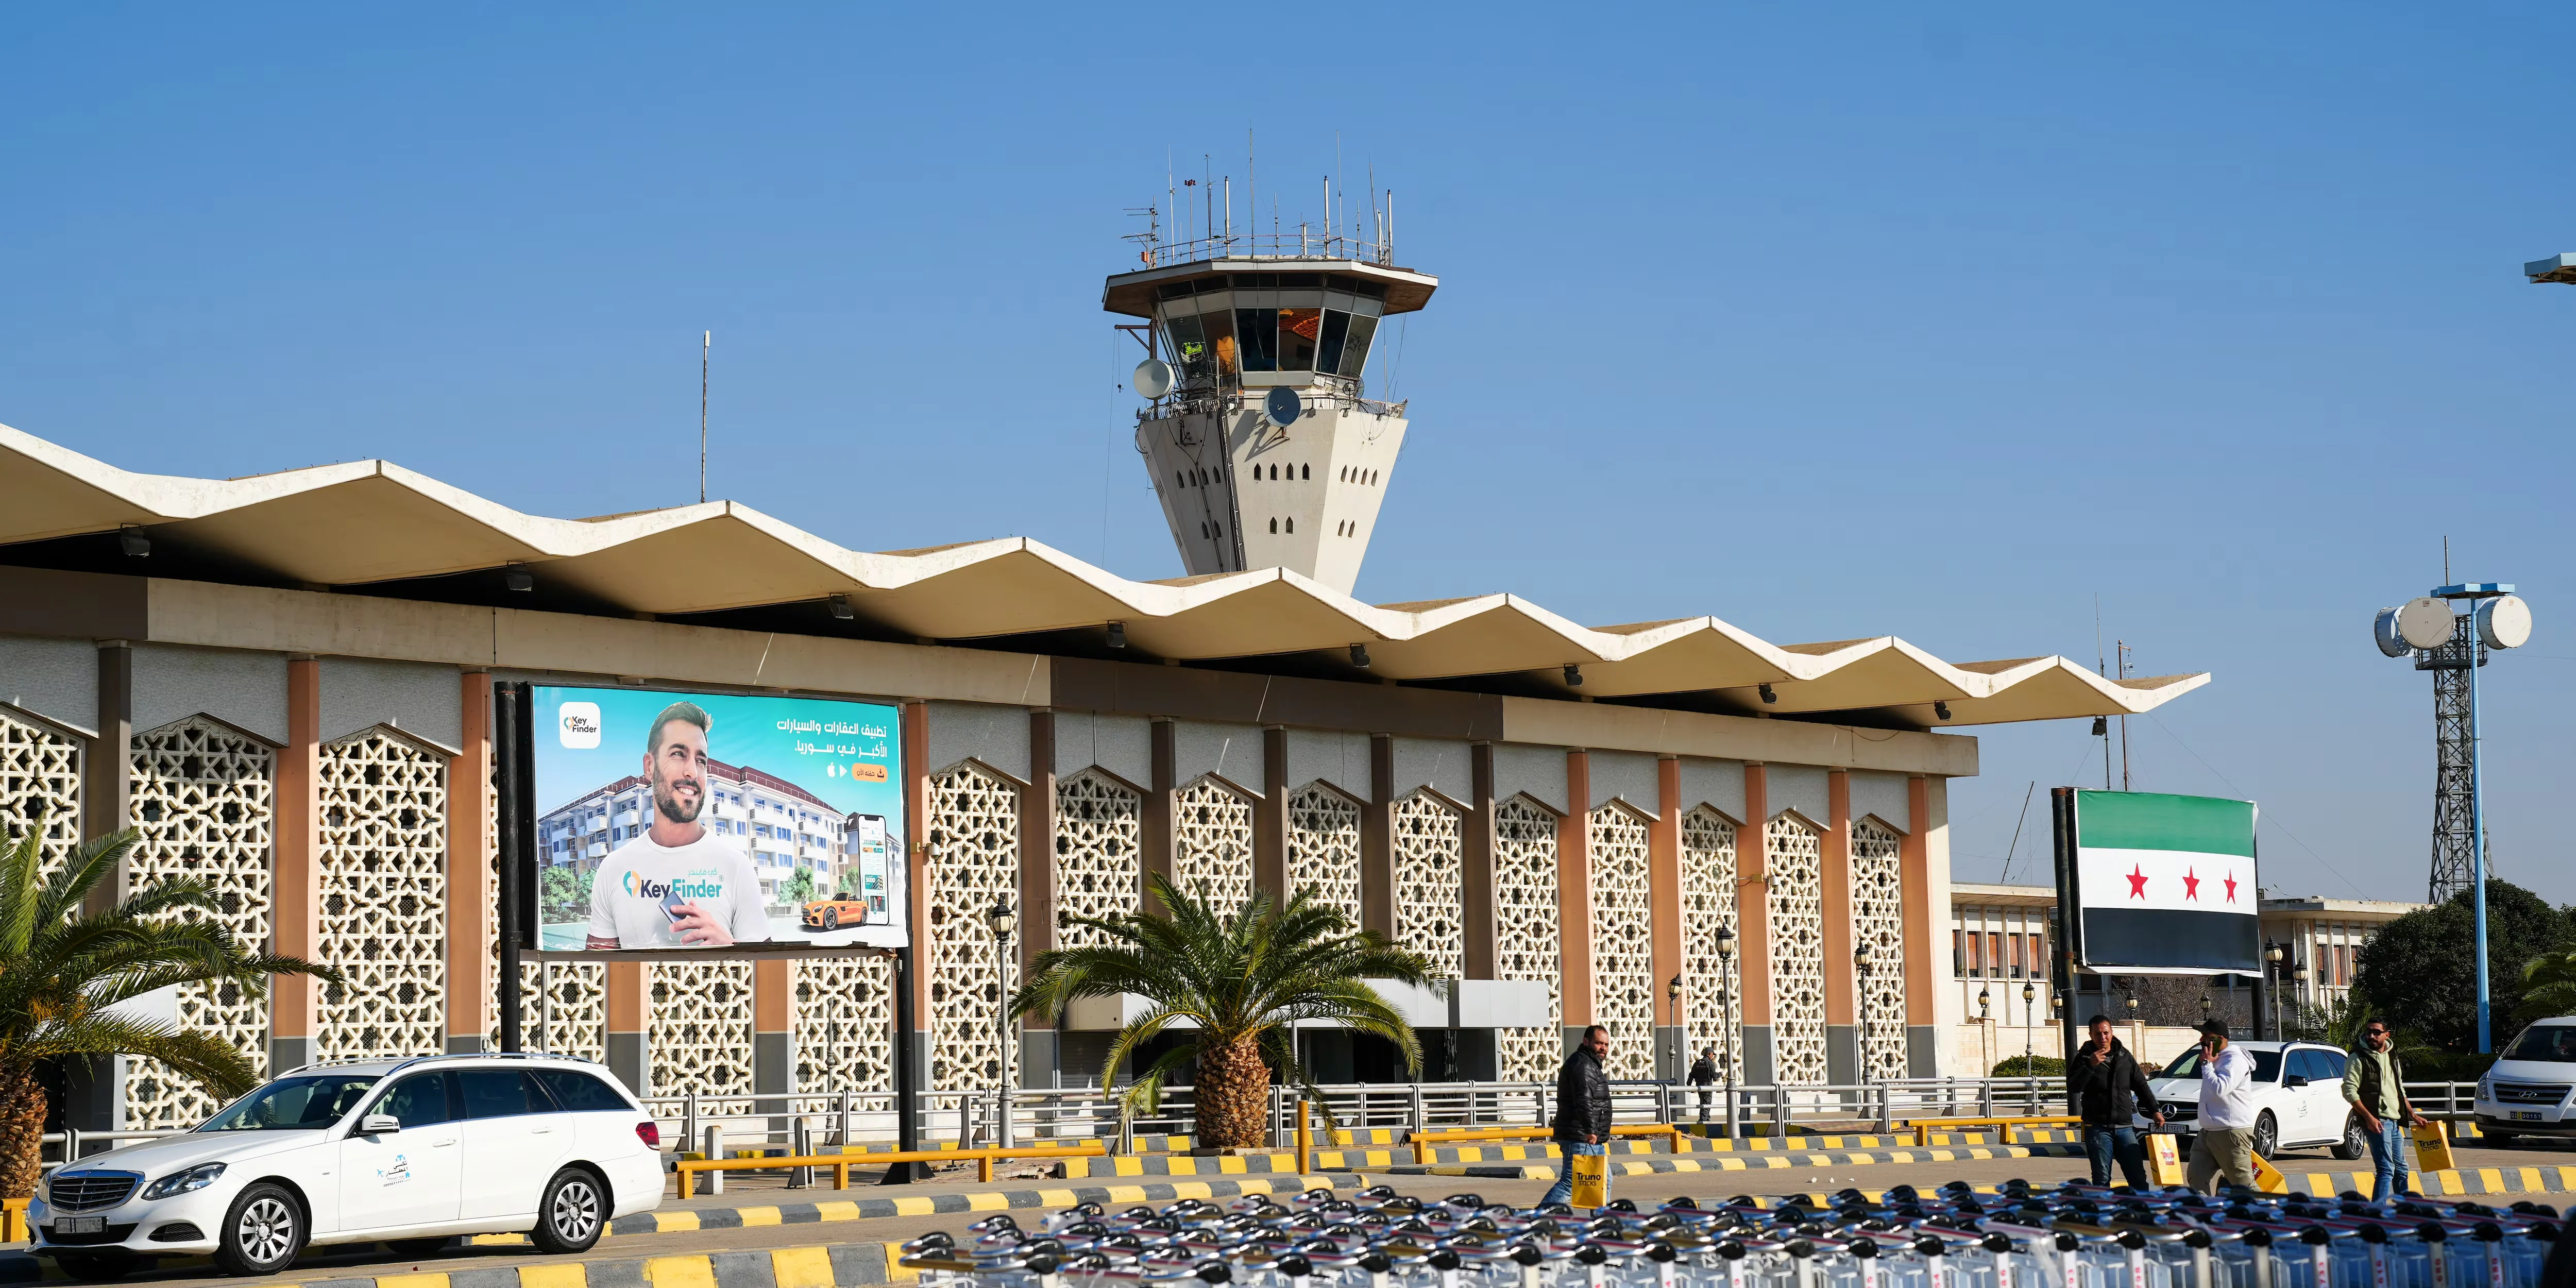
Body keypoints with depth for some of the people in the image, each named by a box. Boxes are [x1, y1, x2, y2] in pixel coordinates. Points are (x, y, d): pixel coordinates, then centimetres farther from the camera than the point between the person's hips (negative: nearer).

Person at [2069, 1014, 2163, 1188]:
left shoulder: (2125, 1056, 11)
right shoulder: (2085, 1058, -1)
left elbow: (2141, 1085, 18)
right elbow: (2073, 1087, -15)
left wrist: (2155, 1110, 11)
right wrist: (2091, 1066, -25)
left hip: (2124, 1127, 3)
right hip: (2098, 1129, -3)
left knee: (2138, 1177, 2)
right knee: (2102, 1180, -3)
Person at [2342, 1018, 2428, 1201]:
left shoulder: (2392, 1057, 17)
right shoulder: (2359, 1059, -6)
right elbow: (2349, 1091, -14)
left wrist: (2413, 1115, 21)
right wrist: (2369, 1117, -22)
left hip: (2395, 1122, 8)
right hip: (2377, 1121, -8)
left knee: (2400, 1168, 15)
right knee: (2386, 1169, -15)